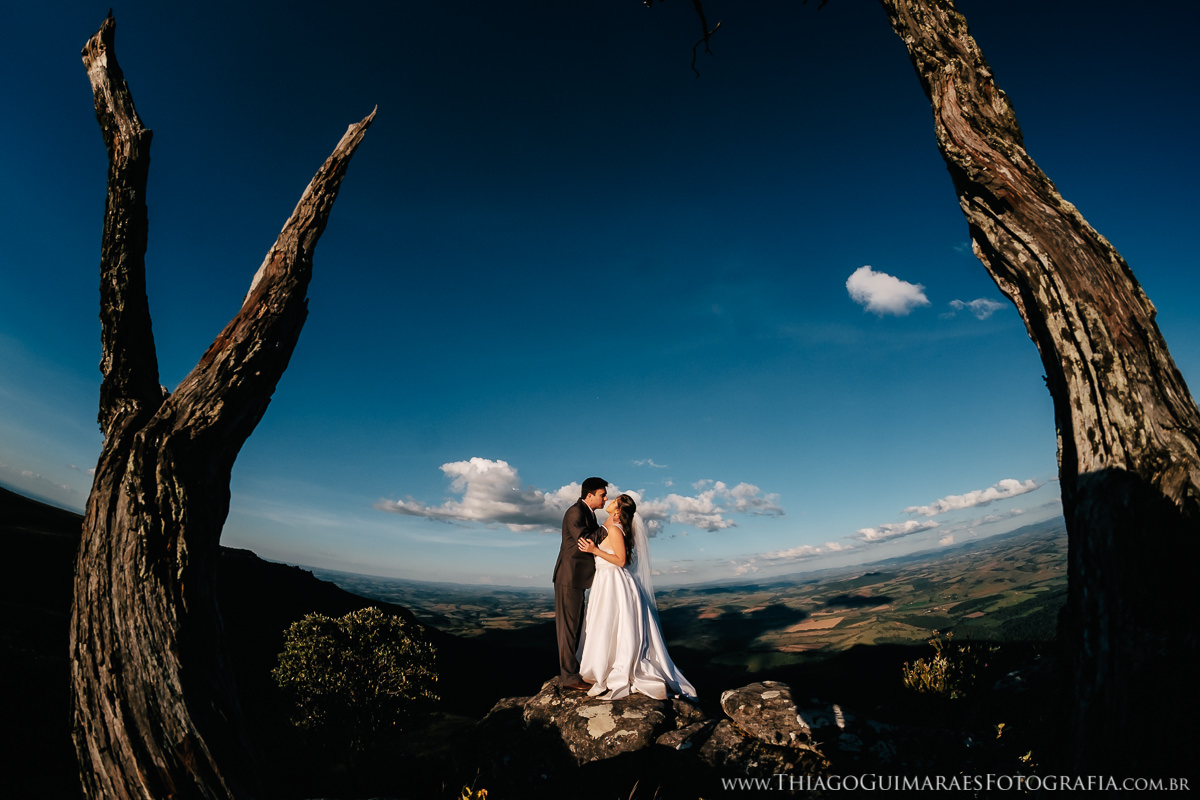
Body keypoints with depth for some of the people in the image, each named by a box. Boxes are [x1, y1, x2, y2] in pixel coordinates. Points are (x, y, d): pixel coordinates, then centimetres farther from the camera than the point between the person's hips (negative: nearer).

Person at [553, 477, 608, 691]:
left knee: (574, 625, 17)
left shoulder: (589, 513, 14)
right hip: (569, 577, -10)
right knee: (569, 626, -2)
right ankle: (569, 677, 6)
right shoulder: (575, 512, -17)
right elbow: (584, 541, -25)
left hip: (577, 577, 10)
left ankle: (570, 670, 29)